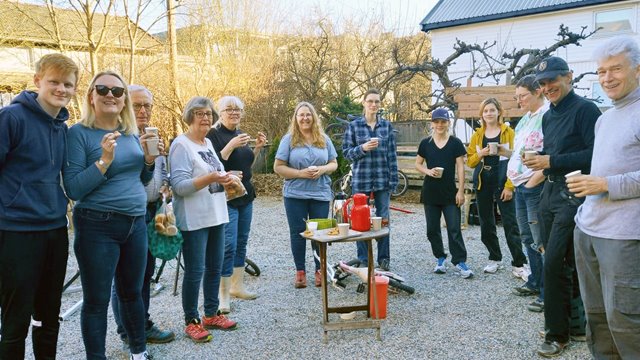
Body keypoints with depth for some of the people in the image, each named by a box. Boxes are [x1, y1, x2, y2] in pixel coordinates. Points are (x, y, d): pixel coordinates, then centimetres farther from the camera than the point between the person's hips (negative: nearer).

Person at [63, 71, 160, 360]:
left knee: (132, 292, 17)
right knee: (97, 300, 4)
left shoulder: (132, 133, 9)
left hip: (136, 224, 6)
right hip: (97, 227, -5)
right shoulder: (79, 133, -8)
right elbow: (73, 189, -14)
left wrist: (149, 159, -2)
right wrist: (104, 161, -24)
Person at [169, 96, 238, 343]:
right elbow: (179, 185, -19)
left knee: (215, 267, 14)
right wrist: (210, 178, -29)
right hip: (194, 219, -8)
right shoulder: (181, 145, -10)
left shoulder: (208, 143, 14)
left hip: (215, 216, 8)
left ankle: (211, 314, 27)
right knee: (195, 271, -1)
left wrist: (225, 180, 4)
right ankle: (191, 321, 13)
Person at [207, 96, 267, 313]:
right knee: (228, 244, -11)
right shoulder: (214, 134, -8)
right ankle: (223, 295, -2)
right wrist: (231, 146, -25)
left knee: (241, 242, 12)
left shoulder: (240, 134, 15)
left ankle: (237, 286, 23)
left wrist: (257, 148, 5)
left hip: (245, 195, 8)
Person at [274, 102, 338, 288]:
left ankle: (319, 270, 21)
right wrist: (301, 173, -16)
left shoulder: (324, 139, 8)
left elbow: (333, 163, 9)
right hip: (295, 194, -2)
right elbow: (278, 167, -5)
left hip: (320, 194, 2)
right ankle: (300, 272, 17)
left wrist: (322, 170, -12)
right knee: (298, 233, 5)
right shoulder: (289, 139, -1)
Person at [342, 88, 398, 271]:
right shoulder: (354, 126, 2)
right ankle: (363, 260, 17)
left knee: (383, 220, 6)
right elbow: (346, 152, 2)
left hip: (382, 180, 1)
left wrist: (393, 179, 1)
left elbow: (392, 154, 5)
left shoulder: (387, 125, 6)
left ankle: (384, 259, 19)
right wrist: (363, 148, -16)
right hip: (361, 180, -1)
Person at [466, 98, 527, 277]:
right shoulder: (477, 135, 9)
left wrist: (509, 186, -13)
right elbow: (470, 161, 9)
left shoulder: (508, 132, -1)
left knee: (510, 224, -5)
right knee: (486, 224, 10)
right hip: (482, 183, 4)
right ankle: (495, 259, 24)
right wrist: (480, 154, -12)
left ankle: (518, 264, 1)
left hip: (502, 183, -4)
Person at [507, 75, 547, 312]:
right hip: (520, 186, 10)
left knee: (541, 242, -4)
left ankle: (546, 293, 6)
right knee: (528, 238, 18)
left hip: (535, 187, -10)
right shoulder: (525, 119, 16)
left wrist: (535, 180, -21)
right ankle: (535, 282, 31)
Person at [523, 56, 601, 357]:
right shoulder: (548, 116, 15)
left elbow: (595, 153, -18)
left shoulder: (585, 109, -10)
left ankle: (557, 333, 5)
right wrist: (539, 163, 0)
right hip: (550, 193, 8)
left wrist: (553, 162, -19)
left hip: (573, 195, -8)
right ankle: (574, 323, 28)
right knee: (564, 264, 14)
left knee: (554, 263, -9)